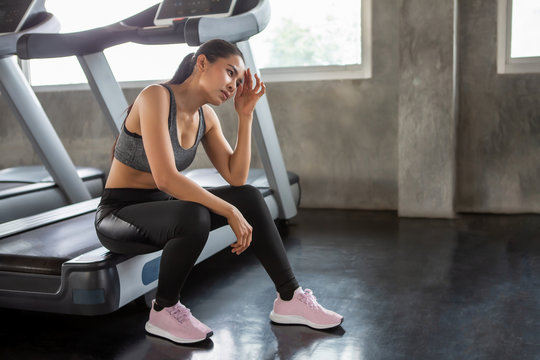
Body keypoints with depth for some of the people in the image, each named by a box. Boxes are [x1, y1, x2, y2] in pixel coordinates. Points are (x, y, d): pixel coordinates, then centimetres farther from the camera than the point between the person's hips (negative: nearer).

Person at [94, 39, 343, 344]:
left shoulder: (205, 116, 3)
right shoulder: (156, 97, -22)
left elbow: (236, 178, -3)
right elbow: (165, 177, -32)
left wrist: (246, 115, -7)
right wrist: (230, 212, -28)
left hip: (162, 207, 8)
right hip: (119, 215, -8)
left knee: (249, 196, -7)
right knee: (195, 218, -36)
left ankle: (290, 299, -1)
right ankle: (164, 311, -10)